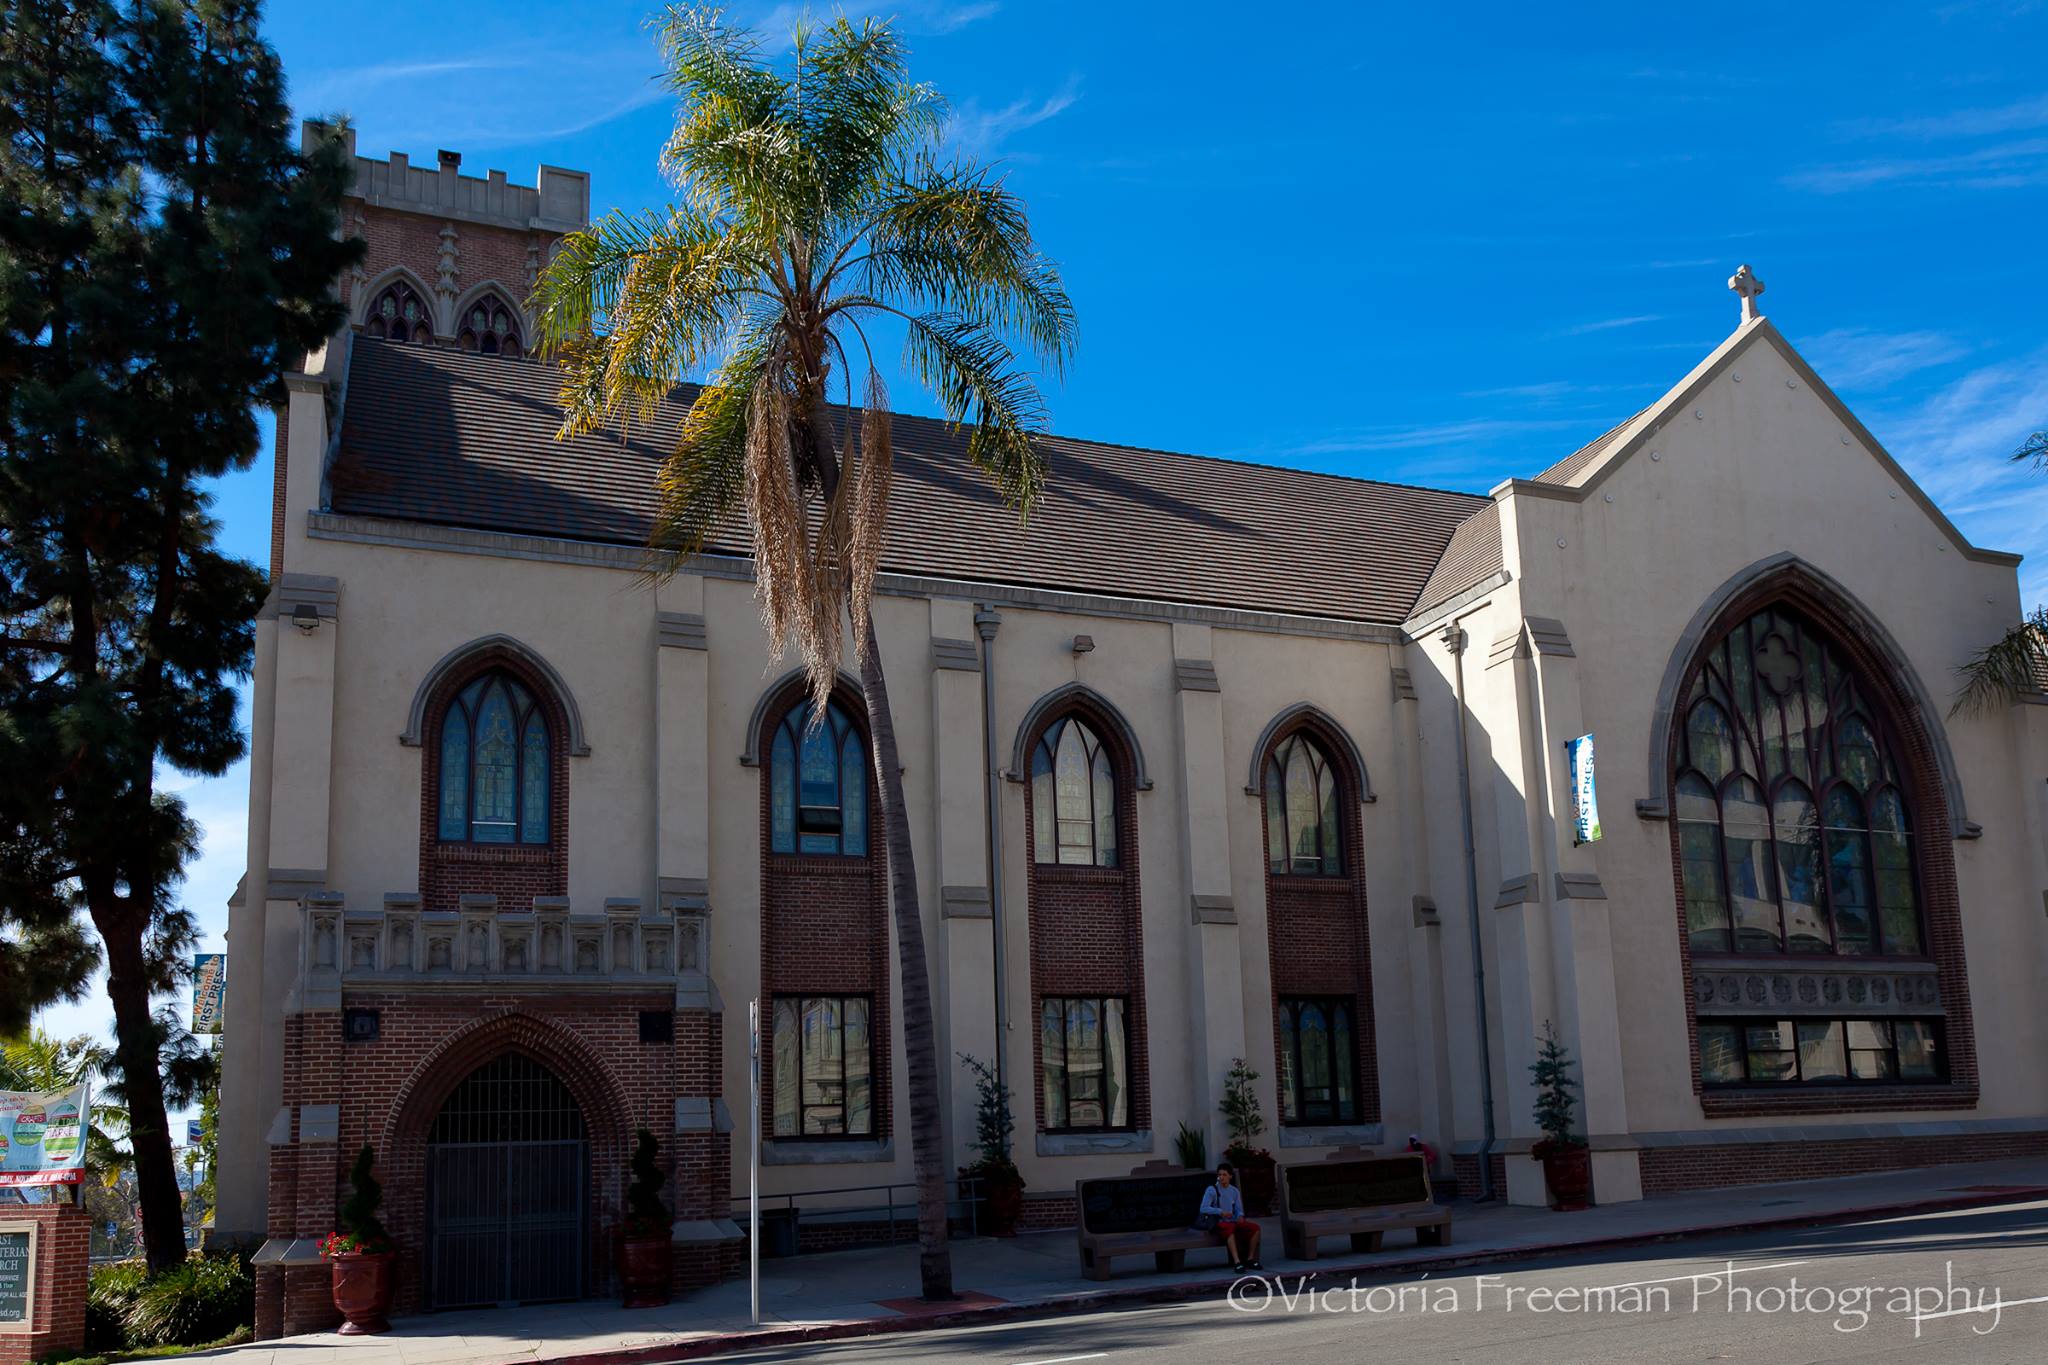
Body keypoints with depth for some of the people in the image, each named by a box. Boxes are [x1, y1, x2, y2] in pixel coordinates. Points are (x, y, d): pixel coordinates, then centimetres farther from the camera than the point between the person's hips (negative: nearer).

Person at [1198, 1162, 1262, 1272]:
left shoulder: (1234, 1191, 14)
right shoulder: (1212, 1190, -2)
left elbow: (1239, 1209, 14)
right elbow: (1203, 1208, -13)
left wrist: (1240, 1216, -11)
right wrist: (1220, 1212, -25)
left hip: (1233, 1221, 6)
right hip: (1218, 1223, -6)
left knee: (1255, 1228, -17)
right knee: (1230, 1228, -40)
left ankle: (1250, 1259, -9)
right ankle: (1237, 1262, -47)